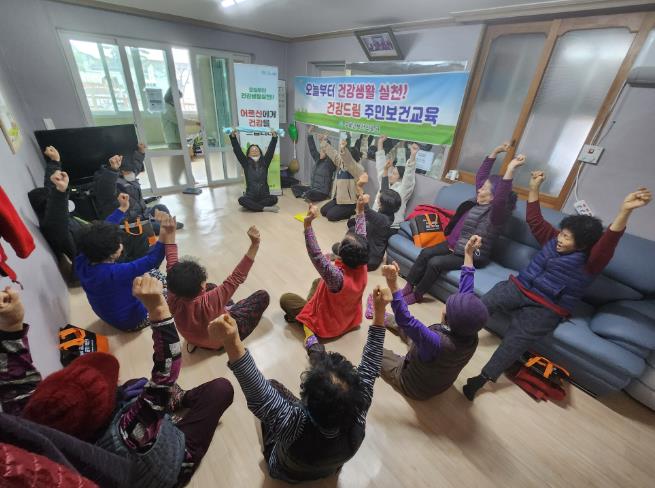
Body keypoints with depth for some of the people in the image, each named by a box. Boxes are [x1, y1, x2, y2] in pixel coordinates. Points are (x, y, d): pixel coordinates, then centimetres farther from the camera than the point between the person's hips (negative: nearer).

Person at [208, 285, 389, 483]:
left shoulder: (294, 427, -48)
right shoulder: (357, 420, -38)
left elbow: (259, 393, -48)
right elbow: (369, 369, -31)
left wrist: (232, 343, -63)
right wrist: (379, 312, -34)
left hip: (288, 473, -1)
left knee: (272, 386, 4)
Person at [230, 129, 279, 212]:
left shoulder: (264, 162, 7)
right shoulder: (246, 163, 6)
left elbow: (271, 149, -2)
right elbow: (237, 150, -4)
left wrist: (274, 136, -15)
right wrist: (233, 136, -16)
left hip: (264, 196, 1)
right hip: (251, 196, -1)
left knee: (274, 199, -28)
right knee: (242, 200, -30)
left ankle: (252, 206, -15)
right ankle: (266, 208, -27)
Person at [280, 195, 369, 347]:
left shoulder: (337, 276, -42)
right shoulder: (362, 267, -22)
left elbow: (316, 255, -52)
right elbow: (360, 237, -11)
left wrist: (308, 224, -58)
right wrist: (360, 210, -8)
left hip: (327, 324, -6)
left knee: (285, 299, 7)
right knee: (318, 282, 25)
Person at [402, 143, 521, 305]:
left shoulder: (495, 213, -17)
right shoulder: (479, 202, 7)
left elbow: (501, 198, -40)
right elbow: (480, 176, 13)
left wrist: (510, 169, -45)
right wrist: (496, 151, 11)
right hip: (453, 245, 8)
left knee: (435, 263, -25)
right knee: (425, 253, -13)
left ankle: (416, 295, -7)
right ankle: (407, 288, -8)